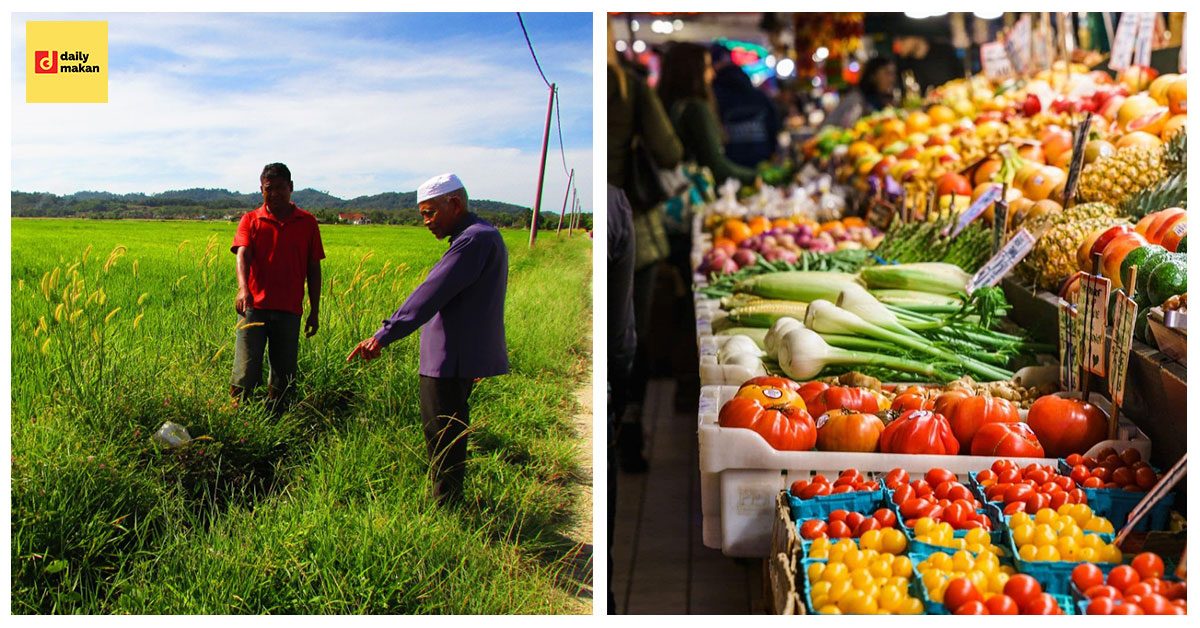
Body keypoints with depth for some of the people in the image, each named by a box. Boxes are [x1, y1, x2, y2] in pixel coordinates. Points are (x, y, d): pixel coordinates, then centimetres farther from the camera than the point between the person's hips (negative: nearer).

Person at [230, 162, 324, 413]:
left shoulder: (307, 223, 9)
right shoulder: (250, 220, 5)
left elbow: (313, 269, 11)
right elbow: (243, 255, -11)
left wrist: (315, 312, 8)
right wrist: (243, 289, -31)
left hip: (289, 312, 2)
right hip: (254, 307, -1)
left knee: (284, 378, 7)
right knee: (245, 375, -6)